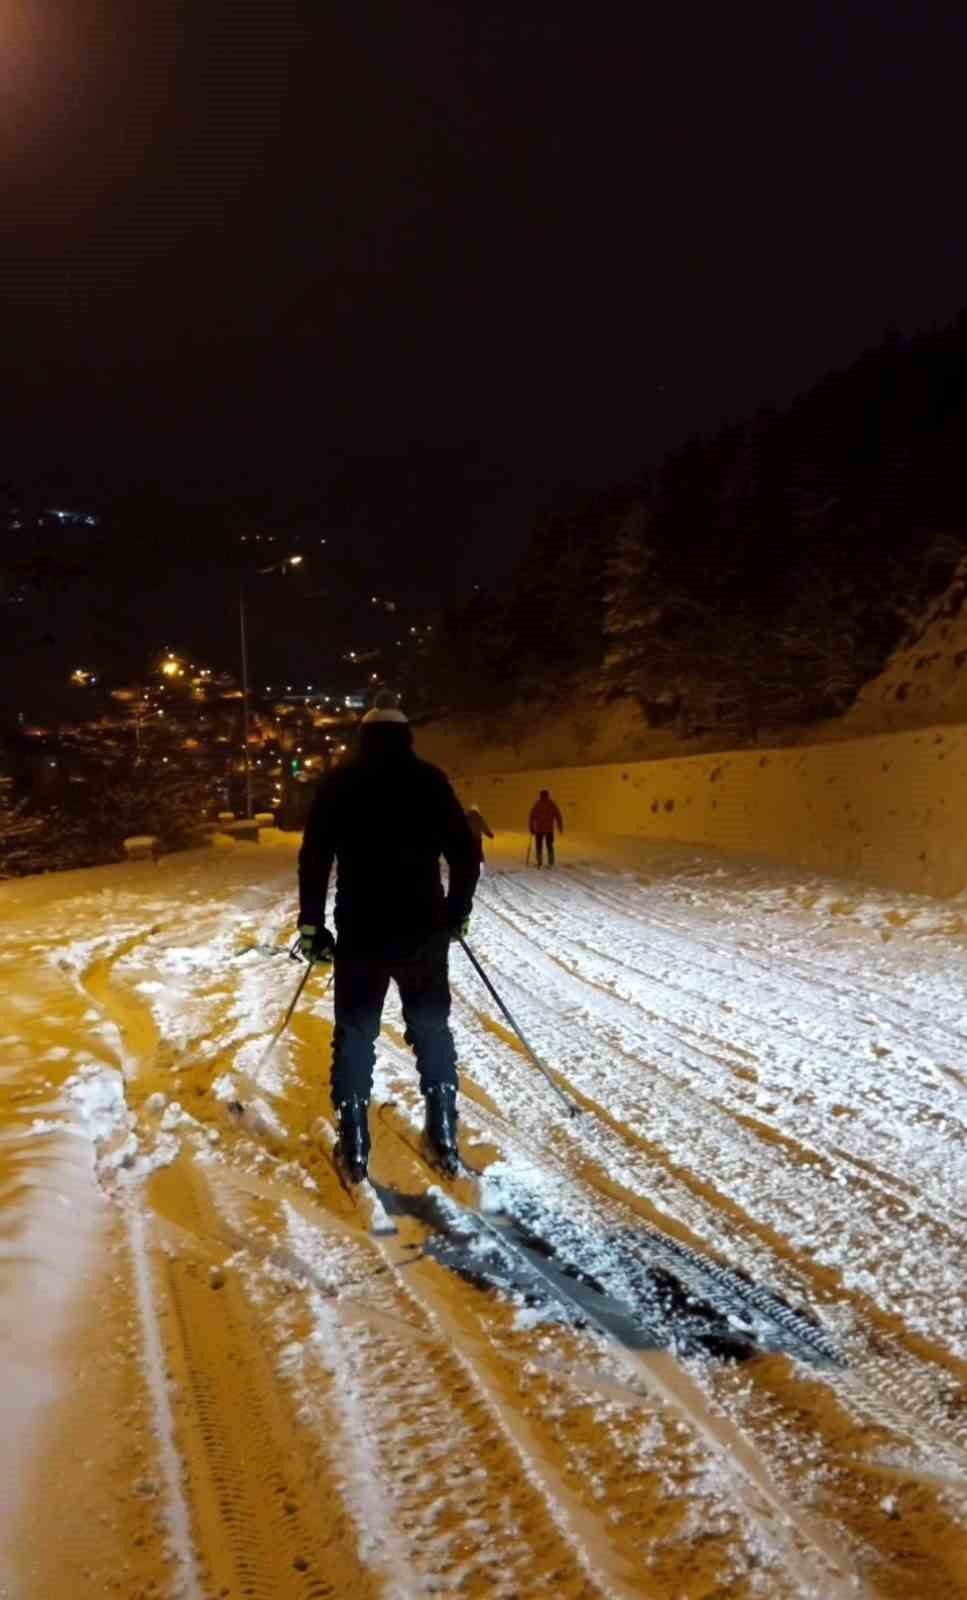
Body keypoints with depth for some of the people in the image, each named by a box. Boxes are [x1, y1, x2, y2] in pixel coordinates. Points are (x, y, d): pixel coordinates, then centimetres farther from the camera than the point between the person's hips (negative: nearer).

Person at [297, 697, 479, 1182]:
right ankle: (444, 1136, 17)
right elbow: (467, 853, 1)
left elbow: (314, 858, -3)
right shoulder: (430, 779, 4)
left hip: (361, 932, -1)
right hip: (424, 931, 1)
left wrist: (311, 925, 5)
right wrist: (457, 912, 14)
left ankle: (354, 1147, 13)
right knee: (431, 1030, 15)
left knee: (355, 1035, 11)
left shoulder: (338, 782, 3)